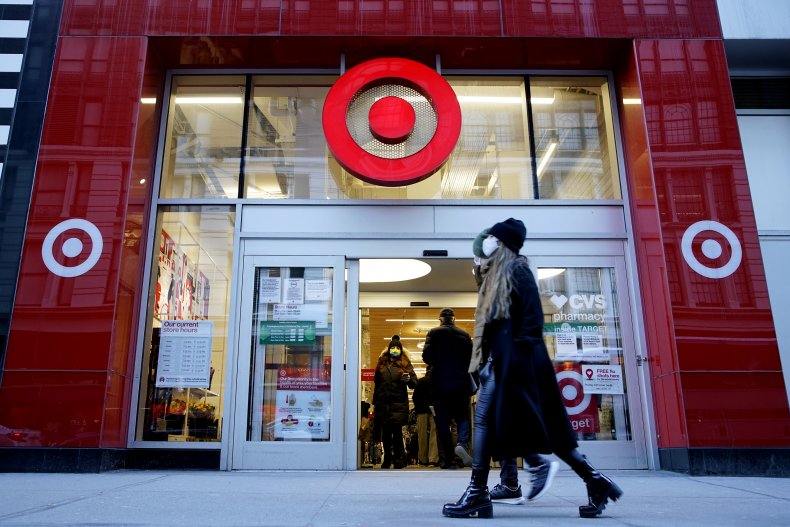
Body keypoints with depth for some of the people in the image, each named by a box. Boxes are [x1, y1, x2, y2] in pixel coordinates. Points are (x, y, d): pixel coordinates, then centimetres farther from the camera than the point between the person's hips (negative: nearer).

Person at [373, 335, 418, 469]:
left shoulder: (405, 364, 6)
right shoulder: (381, 364, 13)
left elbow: (414, 383, 2)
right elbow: (376, 384, 16)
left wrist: (408, 379, -21)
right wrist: (375, 403, 13)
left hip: (399, 404, -3)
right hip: (383, 403, 3)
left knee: (397, 432, -6)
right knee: (386, 433, 7)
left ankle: (398, 461, 1)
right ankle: (387, 459, 18)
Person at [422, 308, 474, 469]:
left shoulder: (434, 333, 0)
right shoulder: (465, 335, 6)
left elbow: (427, 356, -9)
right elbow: (471, 358, 1)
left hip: (440, 383, -1)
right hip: (461, 383, 1)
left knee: (442, 422, 5)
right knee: (463, 416, 13)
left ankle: (448, 460, 5)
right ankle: (462, 443, -14)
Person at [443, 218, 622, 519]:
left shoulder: (516, 268, -5)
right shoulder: (496, 274, 21)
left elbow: (533, 314, -14)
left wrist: (522, 350, -21)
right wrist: (488, 359, 16)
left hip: (516, 359, -9)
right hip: (501, 358, 9)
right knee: (484, 418, 5)